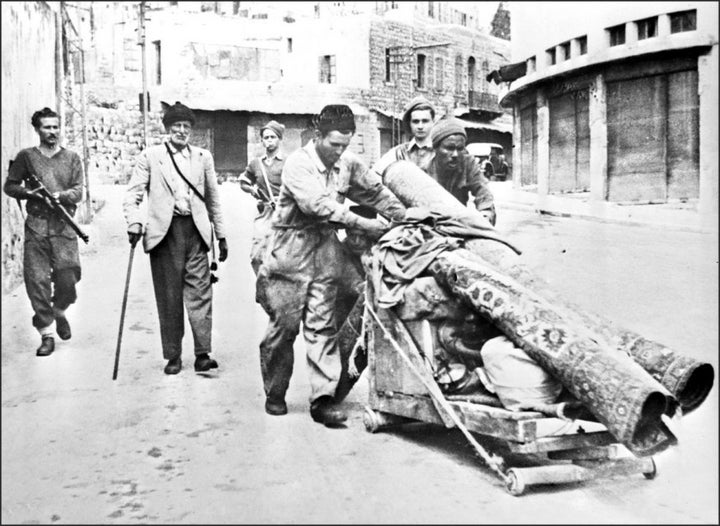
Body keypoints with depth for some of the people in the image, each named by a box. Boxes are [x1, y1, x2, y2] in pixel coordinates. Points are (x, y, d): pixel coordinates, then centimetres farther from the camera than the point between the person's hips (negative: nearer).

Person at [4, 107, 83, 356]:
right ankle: (47, 333, 7)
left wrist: (60, 195, -17)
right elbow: (9, 186, 11)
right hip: (35, 226, 0)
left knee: (67, 280, -4)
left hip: (64, 226, 0)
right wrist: (29, 192, -7)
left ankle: (59, 312, 30)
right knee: (37, 281, -4)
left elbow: (78, 192, 2)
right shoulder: (26, 156, 9)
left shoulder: (71, 158, 10)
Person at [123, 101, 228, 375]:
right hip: (164, 232, -1)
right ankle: (173, 356, 11)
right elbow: (133, 195, 3)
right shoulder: (150, 156, 7)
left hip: (196, 231, 2)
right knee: (168, 296, 3)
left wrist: (221, 235, 16)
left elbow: (213, 199, 18)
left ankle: (203, 354, -3)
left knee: (200, 292, -5)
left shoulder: (203, 157, 14)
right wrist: (134, 223, -14)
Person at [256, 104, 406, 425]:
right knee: (283, 326, 1)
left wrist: (405, 218, 1)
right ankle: (275, 395, 18)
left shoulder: (348, 163, 5)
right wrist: (363, 224, -25)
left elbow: (376, 191, 14)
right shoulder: (298, 163, -12)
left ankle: (323, 398, -1)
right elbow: (318, 205, -23)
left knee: (323, 326, -1)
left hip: (326, 252, 4)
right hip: (291, 251, -4)